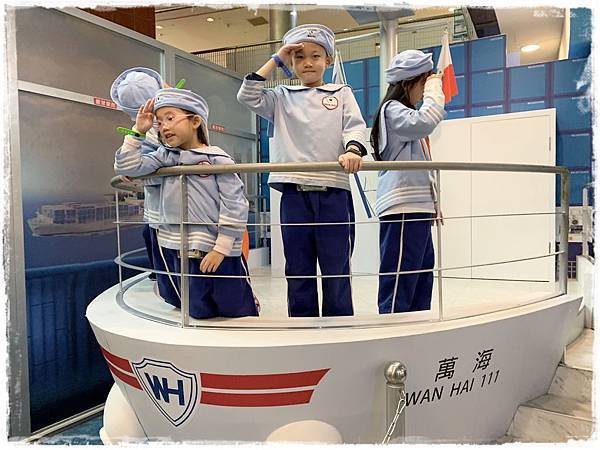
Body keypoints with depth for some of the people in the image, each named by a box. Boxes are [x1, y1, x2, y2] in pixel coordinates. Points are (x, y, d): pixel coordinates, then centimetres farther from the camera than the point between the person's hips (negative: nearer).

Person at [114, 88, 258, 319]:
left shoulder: (217, 158, -8)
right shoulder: (165, 156, 9)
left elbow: (235, 205, -12)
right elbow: (127, 166, 3)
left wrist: (221, 248, -15)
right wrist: (137, 131, 0)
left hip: (215, 248, -4)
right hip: (175, 247, 5)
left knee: (233, 308, 8)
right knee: (198, 310, 15)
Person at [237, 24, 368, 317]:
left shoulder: (342, 93, 13)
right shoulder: (282, 98, 15)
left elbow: (356, 126, -1)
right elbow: (247, 97, 2)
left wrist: (352, 150, -24)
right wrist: (275, 60, 8)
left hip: (334, 192, -1)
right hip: (294, 193, 1)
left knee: (336, 269, 4)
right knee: (298, 271, 8)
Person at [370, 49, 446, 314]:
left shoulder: (406, 112, 27)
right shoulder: (392, 109, -3)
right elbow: (426, 121, -26)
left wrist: (433, 202, 21)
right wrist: (434, 86, -9)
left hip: (418, 208, 10)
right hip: (402, 210, -10)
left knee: (421, 284, 11)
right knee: (398, 289, -11)